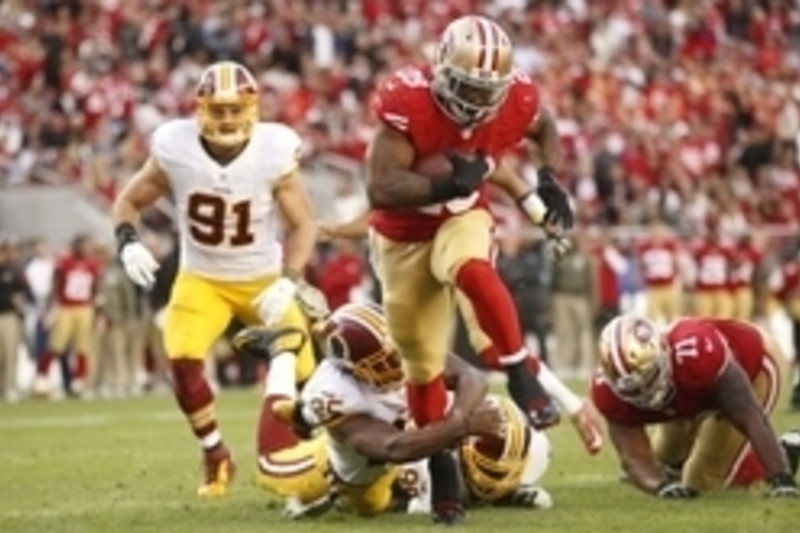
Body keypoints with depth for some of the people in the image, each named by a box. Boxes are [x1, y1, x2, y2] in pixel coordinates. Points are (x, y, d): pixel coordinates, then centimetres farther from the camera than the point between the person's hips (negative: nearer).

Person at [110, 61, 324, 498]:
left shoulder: (274, 152, -20)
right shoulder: (174, 149, -18)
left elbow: (302, 223, -9)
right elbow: (129, 201, -3)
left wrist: (288, 282, -23)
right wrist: (128, 242, -24)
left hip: (263, 278, 0)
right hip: (201, 278, 0)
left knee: (299, 372, -5)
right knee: (182, 359, -22)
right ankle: (215, 455, -2)